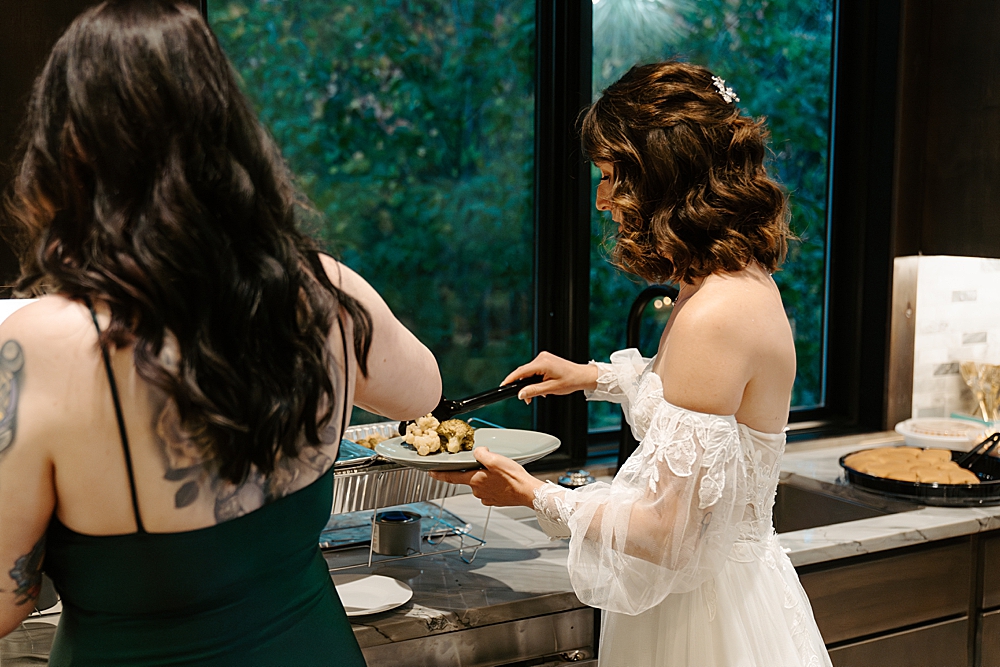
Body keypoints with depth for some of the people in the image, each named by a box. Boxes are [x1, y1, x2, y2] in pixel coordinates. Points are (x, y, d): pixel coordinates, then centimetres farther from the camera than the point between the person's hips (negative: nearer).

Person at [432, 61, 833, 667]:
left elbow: (668, 535, -27)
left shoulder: (714, 316, -28)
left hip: (707, 613, -9)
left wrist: (534, 497, -14)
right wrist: (600, 377, 17)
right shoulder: (745, 281, 1)